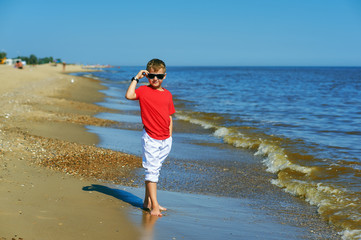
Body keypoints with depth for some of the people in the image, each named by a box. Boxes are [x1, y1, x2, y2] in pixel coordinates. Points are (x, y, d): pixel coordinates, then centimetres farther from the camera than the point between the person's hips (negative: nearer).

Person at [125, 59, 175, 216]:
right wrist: (136, 78, -15)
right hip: (150, 139, -5)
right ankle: (154, 205, -6)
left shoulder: (167, 94, 9)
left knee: (155, 170, 13)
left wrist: (169, 137, 10)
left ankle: (147, 202, 23)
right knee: (151, 171, -6)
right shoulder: (144, 91, -4)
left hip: (165, 140, 5)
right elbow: (129, 95, -24)